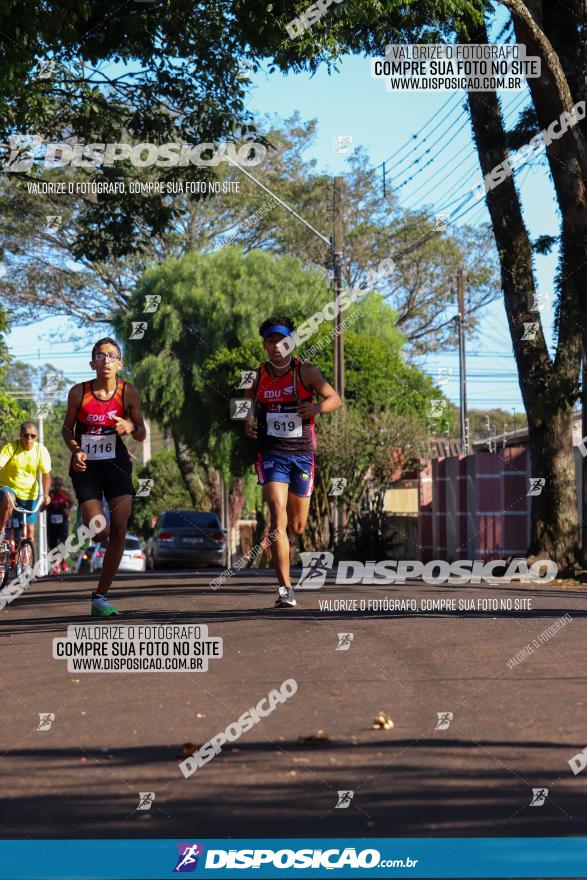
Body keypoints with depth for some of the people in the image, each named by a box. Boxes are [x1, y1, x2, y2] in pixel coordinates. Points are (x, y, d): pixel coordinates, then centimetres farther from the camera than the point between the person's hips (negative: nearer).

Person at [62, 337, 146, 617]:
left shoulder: (128, 392, -5)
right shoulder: (79, 392, -8)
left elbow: (142, 435, 2)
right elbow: (67, 428, 5)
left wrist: (131, 427, -20)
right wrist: (75, 450, -13)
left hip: (117, 466, 1)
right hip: (86, 468, -1)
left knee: (119, 533, -8)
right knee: (100, 533, -13)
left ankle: (101, 596, 3)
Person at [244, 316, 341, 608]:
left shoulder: (306, 372, -3)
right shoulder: (258, 375, 3)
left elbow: (335, 398, 0)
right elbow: (247, 402, 21)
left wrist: (317, 407, -21)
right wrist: (247, 421, 0)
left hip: (302, 454, 1)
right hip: (271, 454, -1)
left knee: (297, 526, 10)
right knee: (278, 517, -18)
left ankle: (281, 546, 47)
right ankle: (285, 589, -20)